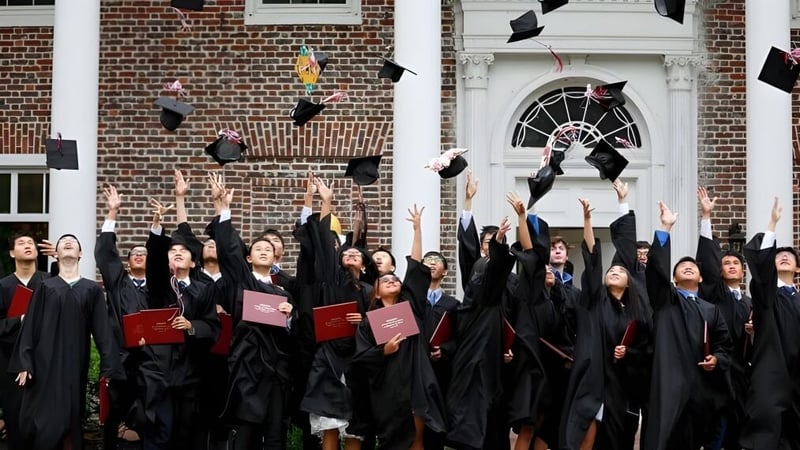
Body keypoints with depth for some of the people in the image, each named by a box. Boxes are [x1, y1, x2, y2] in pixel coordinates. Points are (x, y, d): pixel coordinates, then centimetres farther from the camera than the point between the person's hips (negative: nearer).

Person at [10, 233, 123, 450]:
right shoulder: (45, 287, 7)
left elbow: (103, 330, 2)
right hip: (45, 363, 0)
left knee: (71, 421, 3)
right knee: (42, 422, -4)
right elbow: (30, 327, 3)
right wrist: (24, 363, -6)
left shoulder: (92, 290, 7)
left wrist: (108, 368, -6)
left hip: (75, 364, 1)